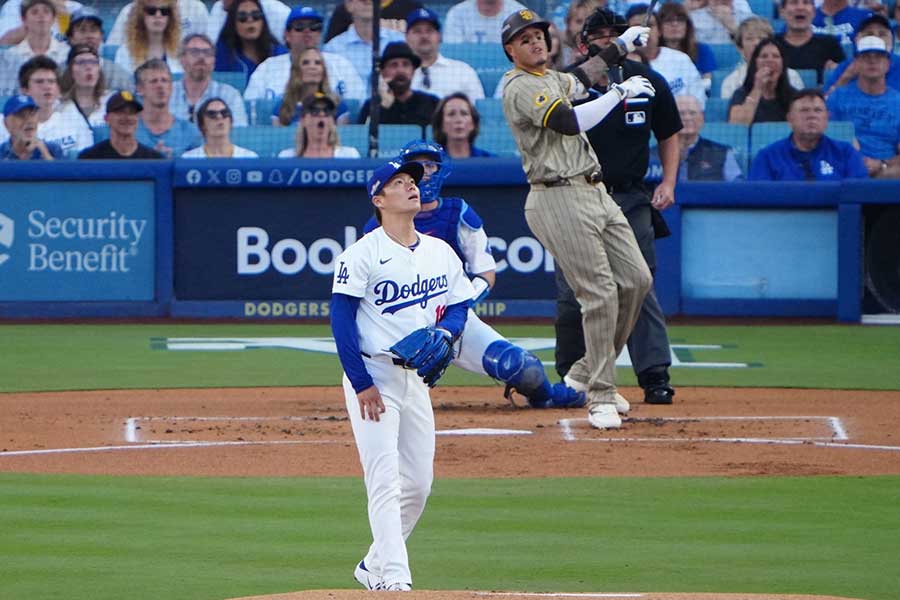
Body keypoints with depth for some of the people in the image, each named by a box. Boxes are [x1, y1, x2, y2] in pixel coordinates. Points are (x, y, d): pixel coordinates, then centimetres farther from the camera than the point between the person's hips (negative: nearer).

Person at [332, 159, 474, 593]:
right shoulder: (363, 254, -9)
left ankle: (374, 566, 24)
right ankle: (393, 577, -16)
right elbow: (341, 320, -11)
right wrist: (361, 385, -16)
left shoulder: (441, 252, 10)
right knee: (385, 479, -13)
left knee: (418, 483, 8)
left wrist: (442, 334, -9)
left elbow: (459, 307, 15)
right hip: (373, 376, -7)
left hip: (418, 378, 7)